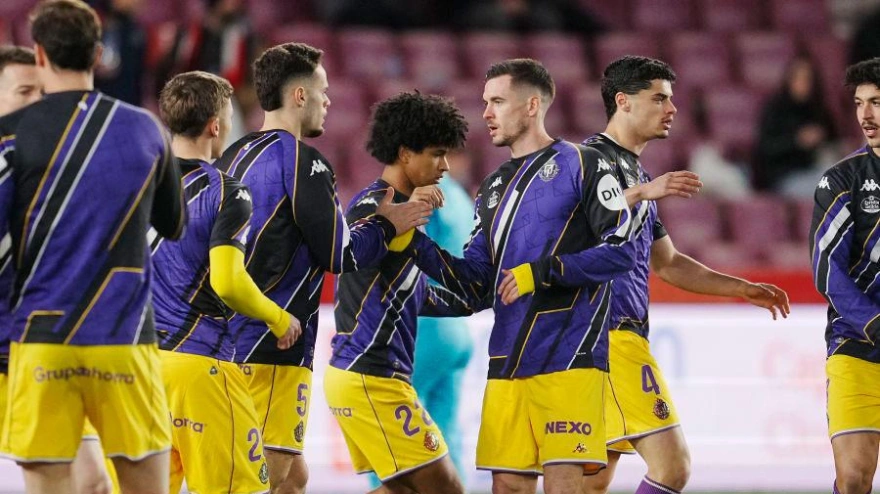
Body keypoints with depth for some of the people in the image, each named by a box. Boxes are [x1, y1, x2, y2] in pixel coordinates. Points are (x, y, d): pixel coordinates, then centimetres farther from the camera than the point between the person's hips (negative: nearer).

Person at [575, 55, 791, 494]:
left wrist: (742, 289, 27)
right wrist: (642, 193, -34)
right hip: (611, 332, -10)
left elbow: (666, 264, 31)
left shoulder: (633, 170, 24)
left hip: (624, 333, 10)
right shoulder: (593, 156, -6)